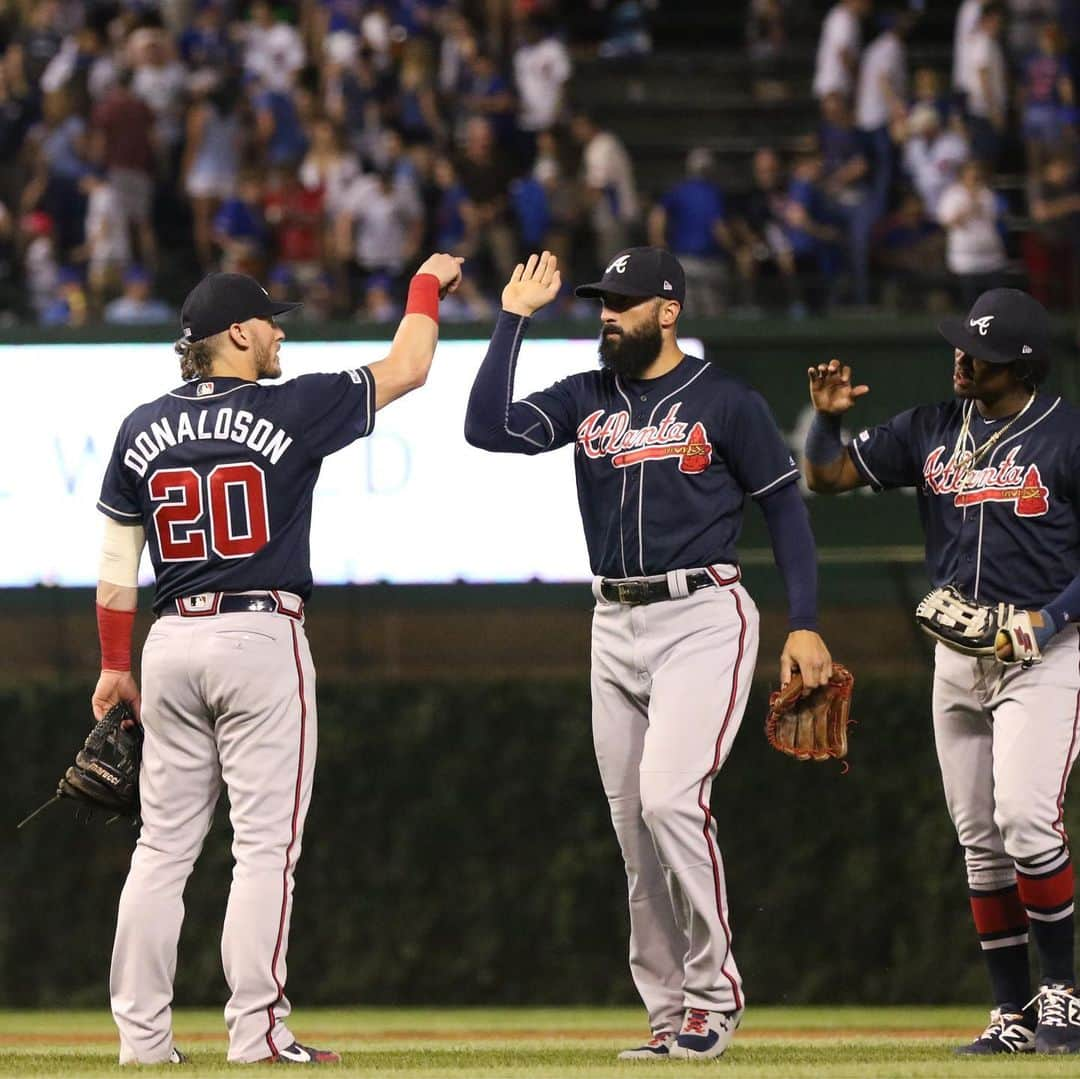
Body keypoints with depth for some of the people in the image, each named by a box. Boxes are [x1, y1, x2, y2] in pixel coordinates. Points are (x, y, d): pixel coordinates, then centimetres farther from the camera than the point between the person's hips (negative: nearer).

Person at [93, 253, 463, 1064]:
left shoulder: (144, 429, 6)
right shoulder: (290, 411, -6)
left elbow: (116, 562, 8)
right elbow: (407, 369, 3)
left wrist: (114, 664, 15)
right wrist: (427, 287, 20)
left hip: (171, 642, 5)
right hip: (262, 635, -5)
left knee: (164, 845, 8)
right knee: (265, 843, -3)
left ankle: (141, 1033, 7)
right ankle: (257, 1030, -8)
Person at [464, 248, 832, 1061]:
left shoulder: (725, 401, -4)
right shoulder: (585, 400, 10)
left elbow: (785, 505, -1)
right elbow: (487, 428, -3)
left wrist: (806, 625, -7)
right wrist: (514, 319, -3)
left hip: (703, 619, -6)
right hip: (615, 625, 6)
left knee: (670, 797, -21)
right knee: (635, 829, 5)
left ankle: (713, 996, -11)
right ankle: (673, 1015, 11)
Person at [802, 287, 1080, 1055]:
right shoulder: (931, 431, 8)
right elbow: (830, 477, 11)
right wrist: (828, 417, -8)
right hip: (958, 654, 6)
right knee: (980, 839, 5)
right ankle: (1014, 1015, 11)